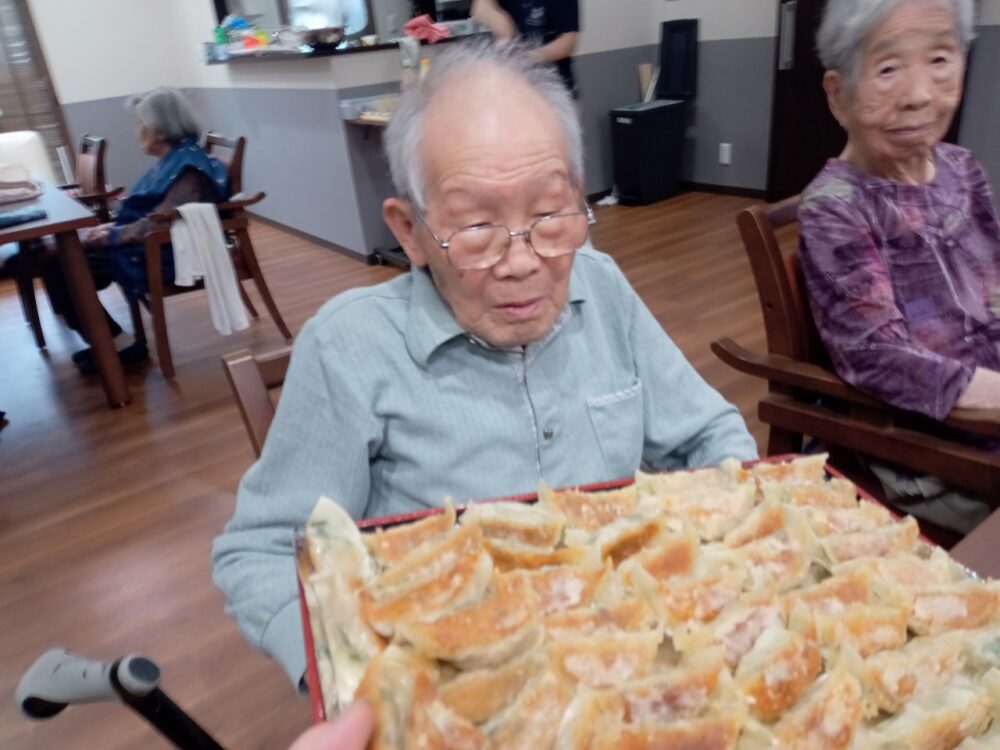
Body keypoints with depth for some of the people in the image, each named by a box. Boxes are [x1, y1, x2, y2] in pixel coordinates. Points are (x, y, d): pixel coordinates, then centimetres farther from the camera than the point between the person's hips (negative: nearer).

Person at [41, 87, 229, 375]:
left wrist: (110, 237, -16)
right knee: (59, 258, 0)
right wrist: (110, 227, 5)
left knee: (60, 269, -15)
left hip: (165, 255, -10)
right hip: (146, 245, 10)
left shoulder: (188, 168, -17)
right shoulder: (174, 159, 14)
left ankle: (121, 345, -4)